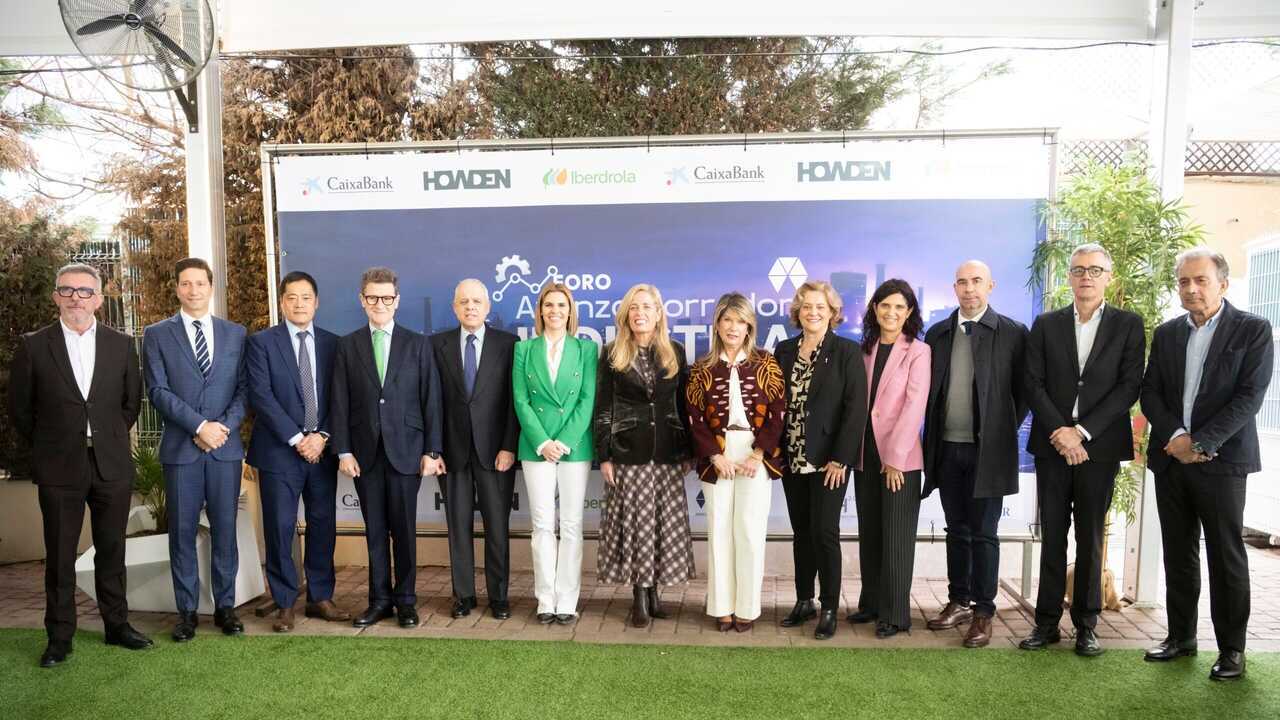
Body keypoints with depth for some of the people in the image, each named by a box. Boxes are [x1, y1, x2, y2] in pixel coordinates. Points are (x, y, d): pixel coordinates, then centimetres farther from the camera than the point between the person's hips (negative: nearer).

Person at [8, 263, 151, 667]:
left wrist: (109, 440, 11)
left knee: (112, 551, 11)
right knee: (59, 555, 7)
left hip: (112, 465, 1)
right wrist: (46, 449, 8)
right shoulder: (33, 346, -1)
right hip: (58, 469, -1)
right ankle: (59, 637, 19)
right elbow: (20, 408, 6)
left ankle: (117, 625, 24)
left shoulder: (121, 344, 3)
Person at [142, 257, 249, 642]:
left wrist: (225, 426, -10)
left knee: (225, 529, 6)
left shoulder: (235, 333, 9)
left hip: (226, 447, 1)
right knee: (182, 532, 5)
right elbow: (158, 390, -4)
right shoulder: (157, 335, 4)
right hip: (180, 448, -1)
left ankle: (225, 606, 16)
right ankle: (187, 611, 16)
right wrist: (200, 426, -13)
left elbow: (244, 389, 5)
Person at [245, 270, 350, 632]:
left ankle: (320, 598, 20)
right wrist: (297, 439, -14)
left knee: (323, 525, 8)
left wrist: (322, 436, -8)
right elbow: (261, 397, -9)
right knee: (280, 528, 3)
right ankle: (285, 604, 15)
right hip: (279, 451, -3)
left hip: (322, 449, 3)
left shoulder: (332, 343, 9)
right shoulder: (261, 342, 0)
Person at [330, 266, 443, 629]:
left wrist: (432, 451, -4)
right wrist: (343, 450, -3)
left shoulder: (417, 344, 4)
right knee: (374, 530, 8)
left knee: (404, 528, 4)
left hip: (406, 450, -1)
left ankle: (405, 600, 16)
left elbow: (430, 401, 1)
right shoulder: (347, 345, 7)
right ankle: (380, 599, 19)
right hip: (365, 452, 1)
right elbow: (339, 402, 4)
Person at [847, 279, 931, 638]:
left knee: (896, 537, 1)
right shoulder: (865, 350, 10)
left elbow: (914, 406, -12)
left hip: (900, 458, -5)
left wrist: (896, 457, -17)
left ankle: (895, 614, 11)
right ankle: (871, 603, 25)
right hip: (865, 454, 5)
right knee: (869, 533, 12)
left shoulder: (918, 352, -5)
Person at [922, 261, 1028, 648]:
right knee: (957, 530, 14)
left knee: (983, 533, 2)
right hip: (947, 449, 4)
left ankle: (983, 612, 13)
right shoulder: (937, 333, 9)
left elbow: (1023, 390, 1)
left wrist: (1006, 429, -2)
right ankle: (959, 601, 26)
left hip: (988, 450, -4)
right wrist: (934, 434, 6)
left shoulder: (1013, 333, -2)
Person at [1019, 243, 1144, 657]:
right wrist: (1059, 432, -11)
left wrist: (1082, 431, -13)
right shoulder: (1046, 325, 8)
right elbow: (1034, 385, 1)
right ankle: (1047, 622, 13)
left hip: (1099, 447, -1)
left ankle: (1086, 625, 17)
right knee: (1052, 537, 6)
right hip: (1053, 445, 1)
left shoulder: (1128, 325, 4)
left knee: (1090, 538, 6)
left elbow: (1129, 387, -4)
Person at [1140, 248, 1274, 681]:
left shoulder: (1253, 330, -2)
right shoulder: (1167, 333, 10)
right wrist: (1174, 436, -9)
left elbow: (1250, 396, -10)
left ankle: (1232, 648, 15)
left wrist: (1200, 443, -16)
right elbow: (1150, 393, 7)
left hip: (1221, 459, -4)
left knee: (1226, 556, 3)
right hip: (1170, 459, 4)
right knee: (1178, 553, 10)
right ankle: (1181, 636, 21)